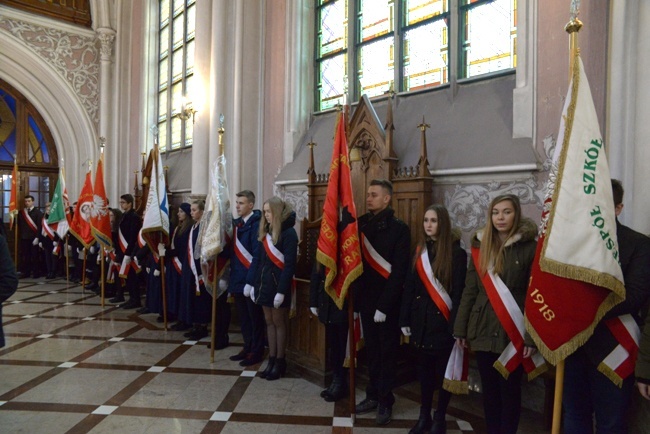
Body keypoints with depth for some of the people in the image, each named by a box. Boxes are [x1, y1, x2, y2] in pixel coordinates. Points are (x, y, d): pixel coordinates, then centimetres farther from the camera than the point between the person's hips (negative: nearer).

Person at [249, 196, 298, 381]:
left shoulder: (288, 232, -12)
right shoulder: (265, 231, 11)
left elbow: (289, 265, -16)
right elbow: (257, 258, 11)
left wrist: (281, 290, -19)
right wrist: (252, 283, 7)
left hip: (277, 283, -7)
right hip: (264, 281, 7)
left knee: (278, 322, 3)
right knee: (269, 321, 12)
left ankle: (280, 361, 16)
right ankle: (272, 359, 22)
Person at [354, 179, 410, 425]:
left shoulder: (399, 228, -10)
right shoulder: (361, 225, 5)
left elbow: (399, 271, -14)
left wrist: (384, 305, -17)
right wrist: (355, 298, -2)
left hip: (387, 303, -5)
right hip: (366, 300, 5)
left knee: (387, 352, 9)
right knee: (372, 351, 16)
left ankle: (385, 401, 23)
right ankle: (373, 395, 31)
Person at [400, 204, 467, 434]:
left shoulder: (456, 253, -8)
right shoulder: (420, 251, 7)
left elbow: (458, 292, -11)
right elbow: (409, 287, 7)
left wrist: (455, 325, -16)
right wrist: (405, 319, 4)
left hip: (442, 321, -4)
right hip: (421, 319, 5)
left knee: (443, 370, 8)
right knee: (424, 368, 14)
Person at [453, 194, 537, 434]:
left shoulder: (529, 247, -6)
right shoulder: (480, 246, 6)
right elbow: (469, 291, 7)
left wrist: (531, 336, -13)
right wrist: (460, 328, 5)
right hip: (483, 329, 4)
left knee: (510, 390, 9)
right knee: (489, 389, 14)